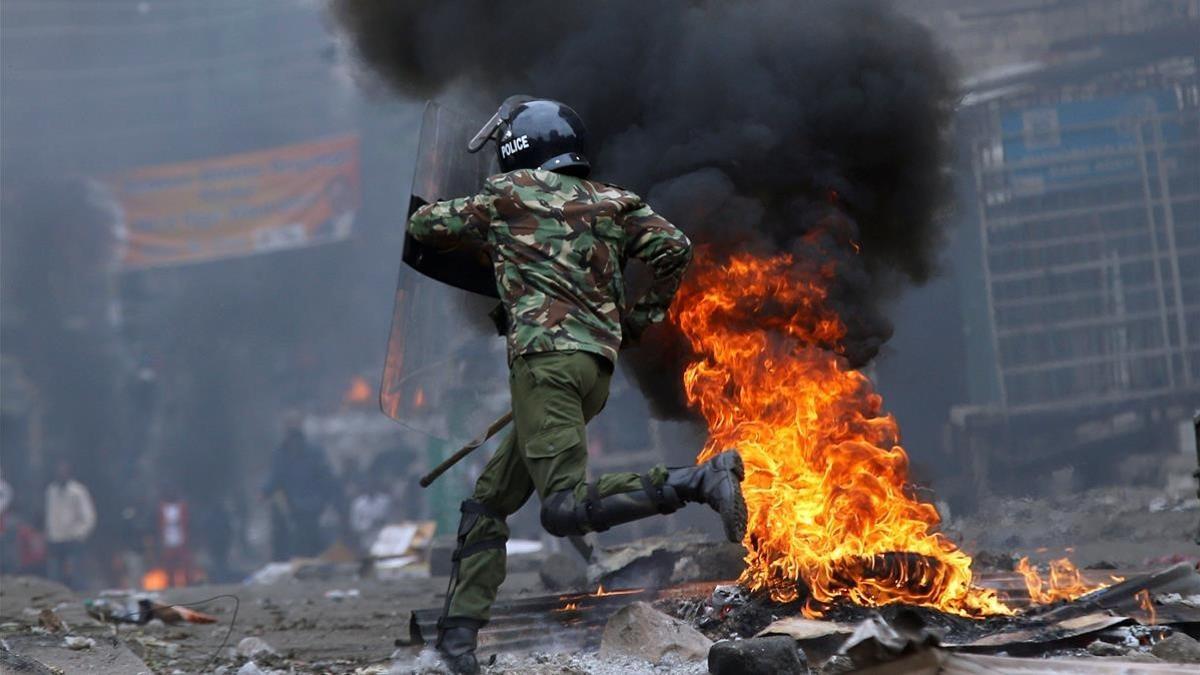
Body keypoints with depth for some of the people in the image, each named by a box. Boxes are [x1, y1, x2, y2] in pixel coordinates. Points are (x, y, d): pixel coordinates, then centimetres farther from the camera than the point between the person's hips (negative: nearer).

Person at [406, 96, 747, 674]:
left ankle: (699, 480, -30)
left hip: (546, 355, -7)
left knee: (566, 509, -18)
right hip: (598, 366, 7)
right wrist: (636, 320, 15)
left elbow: (424, 225, 19)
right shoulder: (612, 203, 18)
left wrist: (479, 226, 39)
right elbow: (673, 247, 4)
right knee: (489, 501, 14)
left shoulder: (509, 194, 8)